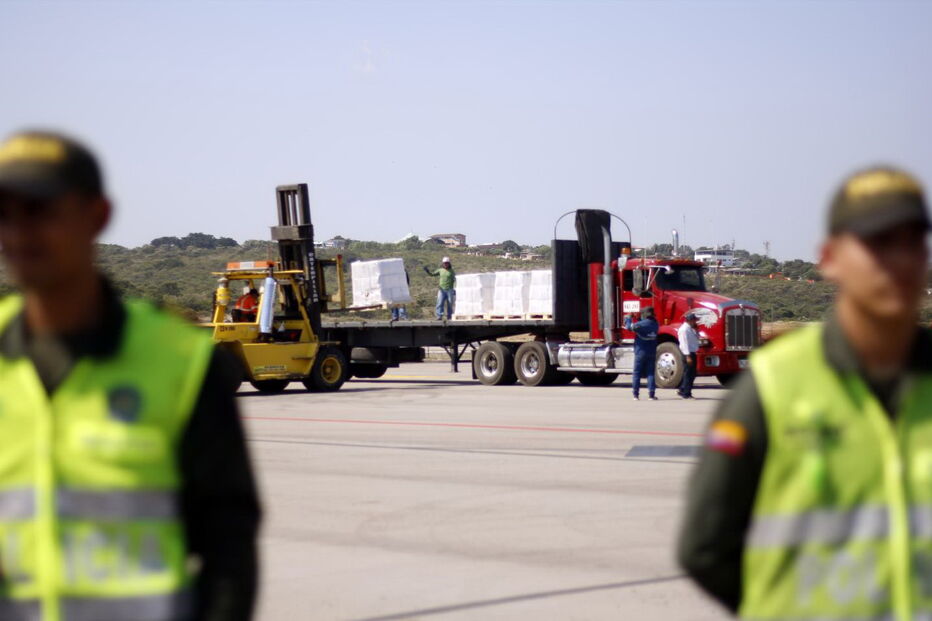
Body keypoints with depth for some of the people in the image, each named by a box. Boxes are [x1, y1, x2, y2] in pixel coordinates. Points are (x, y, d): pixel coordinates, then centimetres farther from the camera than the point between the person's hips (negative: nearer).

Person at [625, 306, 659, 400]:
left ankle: (636, 395, 2)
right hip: (652, 353, 4)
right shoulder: (655, 325, 4)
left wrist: (627, 319, 12)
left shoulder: (641, 324, -14)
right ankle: (651, 395, -1)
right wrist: (639, 319, 20)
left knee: (637, 373, 4)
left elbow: (629, 327, -5)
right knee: (650, 373, 5)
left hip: (640, 352, -4)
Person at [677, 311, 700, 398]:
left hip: (692, 353, 10)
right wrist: (688, 356, -25)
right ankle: (686, 394, 0)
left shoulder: (690, 329, 15)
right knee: (688, 373, -5)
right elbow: (685, 343, -21)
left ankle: (682, 390, 24)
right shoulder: (684, 329, -16)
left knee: (692, 374, 15)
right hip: (687, 354, -10)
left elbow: (696, 338, 22)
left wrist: (696, 330, 7)